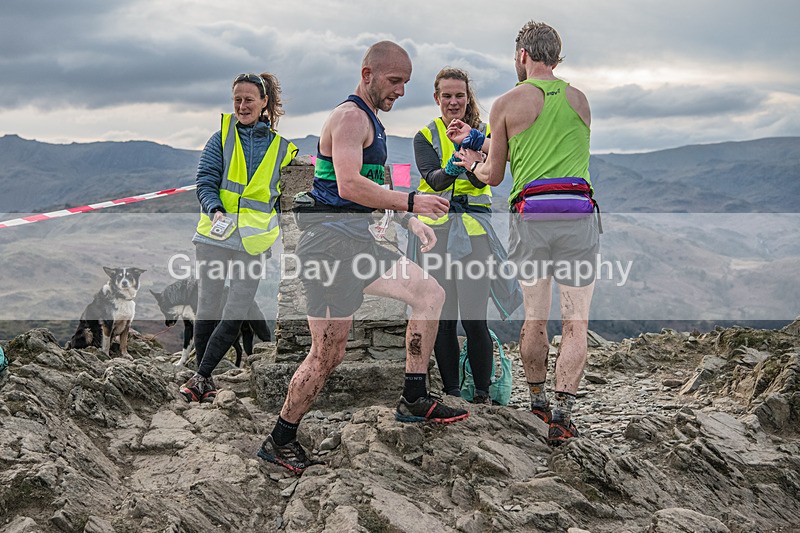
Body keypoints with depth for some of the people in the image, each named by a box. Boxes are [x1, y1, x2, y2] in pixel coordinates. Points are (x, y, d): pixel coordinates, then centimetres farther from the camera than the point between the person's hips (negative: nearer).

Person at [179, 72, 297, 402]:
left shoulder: (281, 148, 9)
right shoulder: (222, 137, 5)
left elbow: (284, 200, 18)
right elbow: (205, 183, -2)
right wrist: (216, 211, -21)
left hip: (253, 243, 1)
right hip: (214, 236, -1)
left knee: (235, 316, -5)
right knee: (209, 307, 6)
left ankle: (201, 376, 8)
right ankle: (205, 378, 23)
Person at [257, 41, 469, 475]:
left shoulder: (371, 121, 22)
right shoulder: (351, 117, -12)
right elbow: (350, 185, -26)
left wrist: (410, 221, 18)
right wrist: (411, 203, -24)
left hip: (355, 242, 10)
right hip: (331, 243, -10)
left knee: (430, 293, 10)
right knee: (328, 355, -7)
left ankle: (413, 400, 13)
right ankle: (279, 441, 9)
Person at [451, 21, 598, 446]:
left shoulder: (507, 104, 4)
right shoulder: (579, 100, 15)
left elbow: (493, 176, 9)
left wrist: (473, 161, 33)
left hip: (529, 216, -1)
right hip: (577, 215, 1)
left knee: (535, 318, 12)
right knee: (575, 322, 3)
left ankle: (537, 403, 22)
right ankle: (562, 412, -4)